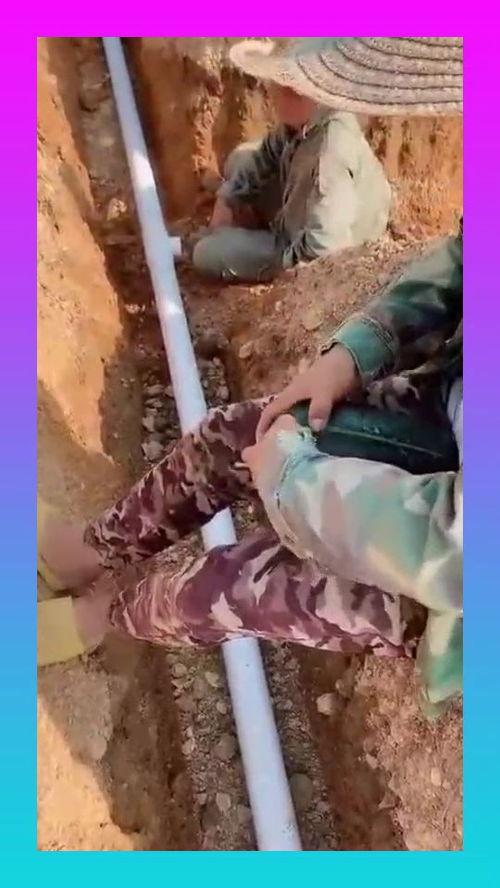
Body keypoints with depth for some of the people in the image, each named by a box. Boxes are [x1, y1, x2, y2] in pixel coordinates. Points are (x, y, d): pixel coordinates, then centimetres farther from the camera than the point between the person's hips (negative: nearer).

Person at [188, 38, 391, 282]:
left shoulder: (331, 153, -41)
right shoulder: (304, 118, -14)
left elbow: (324, 244, -42)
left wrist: (280, 259, -24)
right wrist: (227, 200, -1)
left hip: (308, 252, -8)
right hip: (297, 213, 8)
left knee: (207, 255, -8)